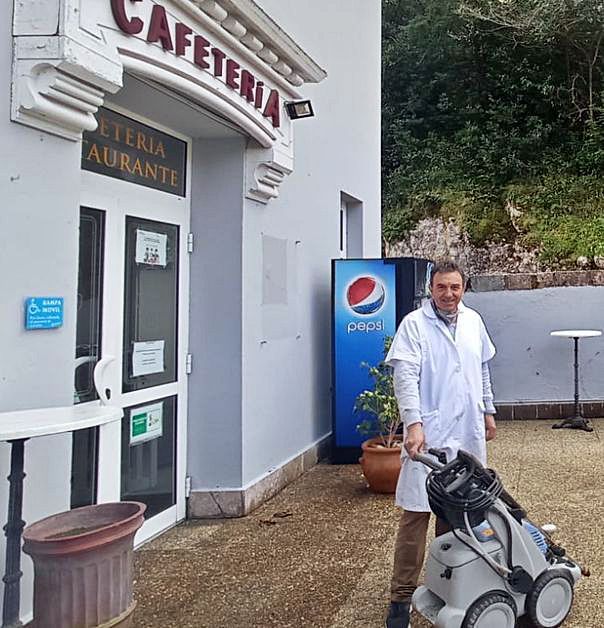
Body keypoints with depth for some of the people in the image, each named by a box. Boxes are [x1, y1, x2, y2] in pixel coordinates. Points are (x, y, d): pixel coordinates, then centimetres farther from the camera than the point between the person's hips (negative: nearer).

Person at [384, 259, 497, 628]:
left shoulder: (473, 321, 11)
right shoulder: (414, 324, -8)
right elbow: (405, 377, -17)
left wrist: (488, 411, 22)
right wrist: (414, 423, -27)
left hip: (468, 433, 6)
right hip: (428, 434, -6)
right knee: (416, 512, -6)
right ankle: (402, 595, 2)